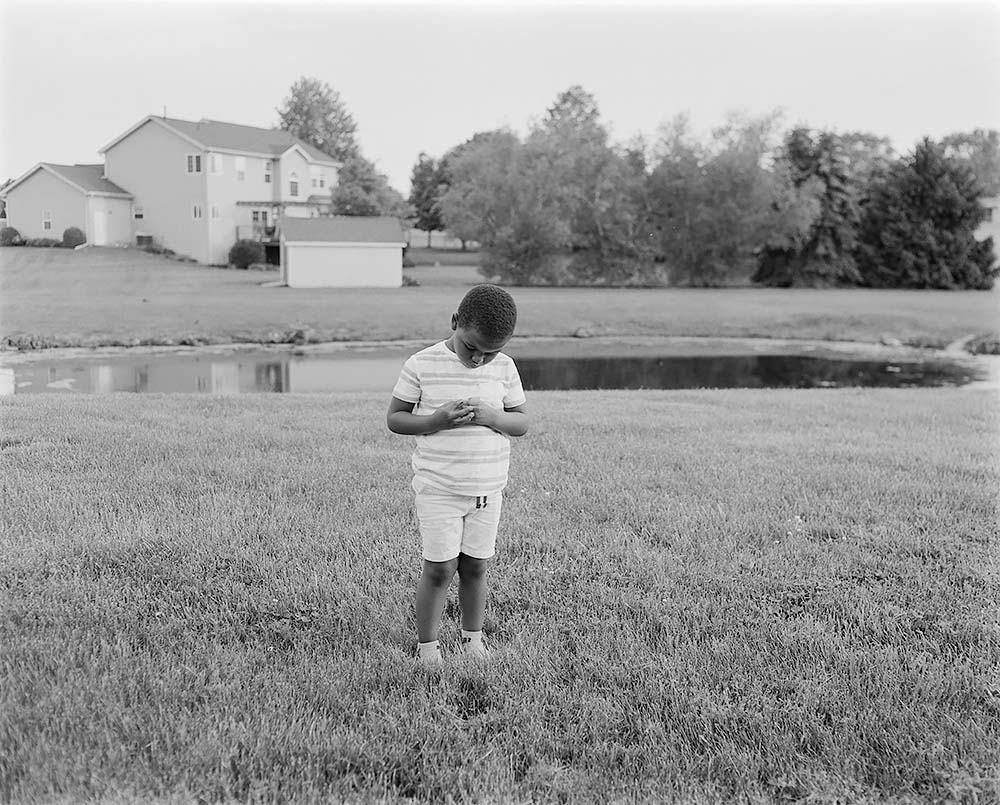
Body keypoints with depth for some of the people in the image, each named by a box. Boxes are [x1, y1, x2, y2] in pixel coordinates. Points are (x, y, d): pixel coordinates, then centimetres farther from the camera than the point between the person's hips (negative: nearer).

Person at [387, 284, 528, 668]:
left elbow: (522, 423, 3)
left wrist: (492, 417, -18)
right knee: (440, 569, -2)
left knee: (474, 567, 11)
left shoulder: (504, 368, -1)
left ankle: (473, 637, 30)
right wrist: (436, 421, -22)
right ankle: (426, 646, 15)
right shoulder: (421, 365, -9)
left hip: (488, 490, 3)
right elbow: (394, 419, -4)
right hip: (437, 489, -3)